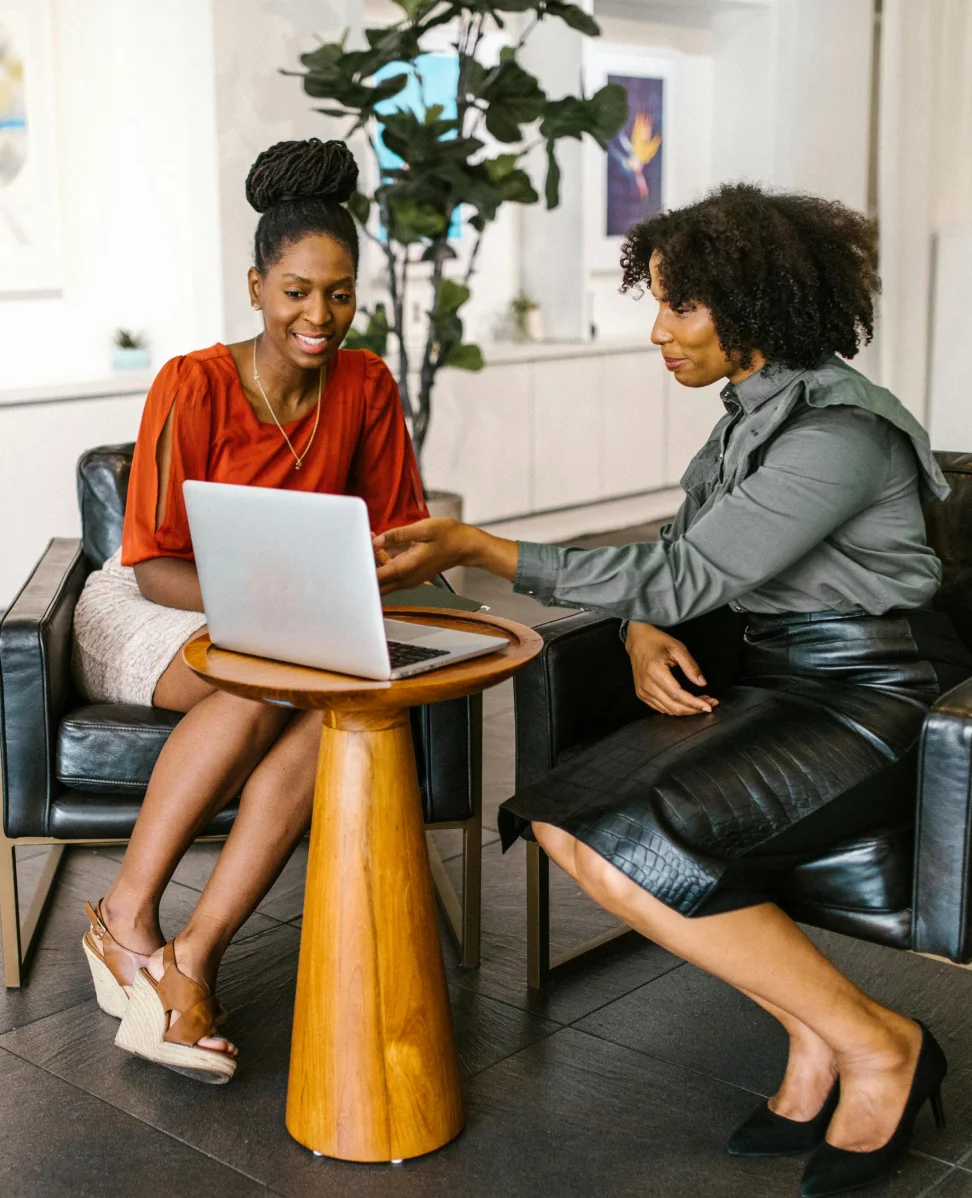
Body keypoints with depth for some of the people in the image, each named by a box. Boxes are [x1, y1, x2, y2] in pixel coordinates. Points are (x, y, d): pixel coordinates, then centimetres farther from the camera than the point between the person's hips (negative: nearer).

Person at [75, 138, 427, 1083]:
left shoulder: (364, 386, -2)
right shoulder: (194, 385, -15)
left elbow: (394, 530, 5)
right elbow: (154, 567, -15)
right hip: (148, 614, -3)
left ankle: (191, 958, -31)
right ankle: (127, 917, -22)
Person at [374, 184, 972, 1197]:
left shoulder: (838, 432, -18)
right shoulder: (753, 410, 11)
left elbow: (684, 578, -21)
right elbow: (675, 564, 17)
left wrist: (477, 548, -20)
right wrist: (647, 638, -7)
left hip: (870, 700, -9)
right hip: (776, 689, 9)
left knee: (636, 854, -26)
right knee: (564, 822, -13)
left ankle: (876, 1047, -7)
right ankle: (815, 1036, -3)